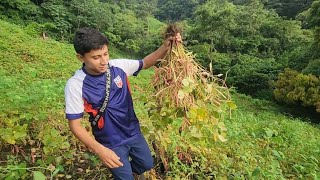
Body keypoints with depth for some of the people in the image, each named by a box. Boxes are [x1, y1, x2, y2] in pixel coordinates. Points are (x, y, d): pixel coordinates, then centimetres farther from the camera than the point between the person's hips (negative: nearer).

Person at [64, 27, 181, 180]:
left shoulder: (118, 66, -14)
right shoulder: (75, 85, -24)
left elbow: (145, 63, 0)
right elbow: (75, 125, -18)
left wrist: (165, 48, -18)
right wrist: (100, 150, -28)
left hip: (134, 132, 5)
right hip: (111, 143, -4)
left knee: (147, 164, 24)